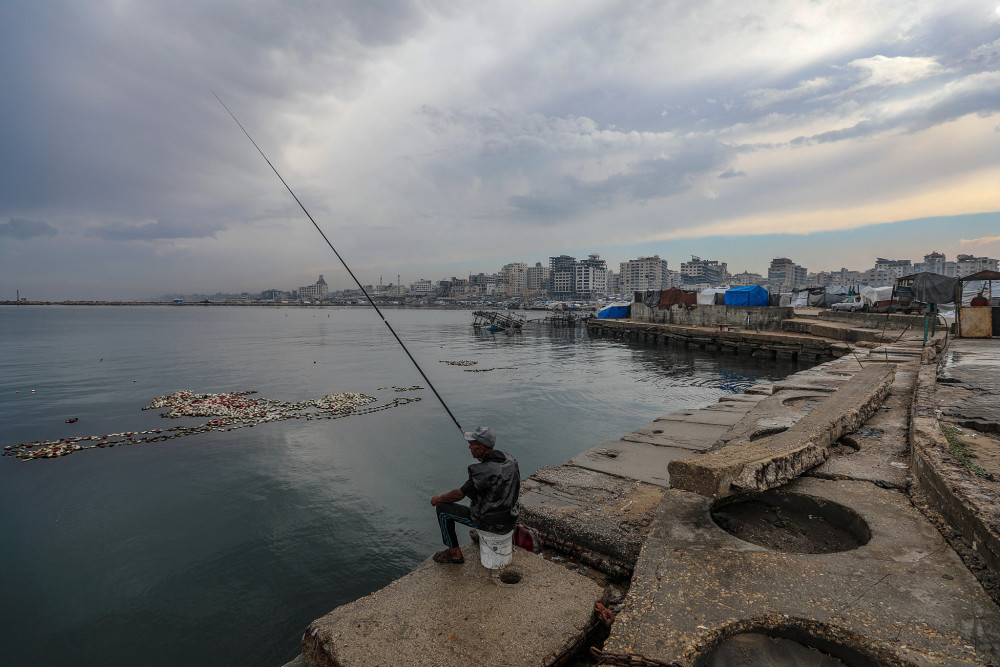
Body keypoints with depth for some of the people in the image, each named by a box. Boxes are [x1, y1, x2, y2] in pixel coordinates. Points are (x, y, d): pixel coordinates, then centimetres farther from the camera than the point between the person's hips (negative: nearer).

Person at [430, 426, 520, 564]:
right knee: (475, 494, 34)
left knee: (442, 508, 2)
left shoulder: (485, 472, -28)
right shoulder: (509, 459, -5)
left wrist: (438, 498, 0)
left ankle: (455, 553, 15)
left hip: (492, 522, -8)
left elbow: (459, 494, -17)